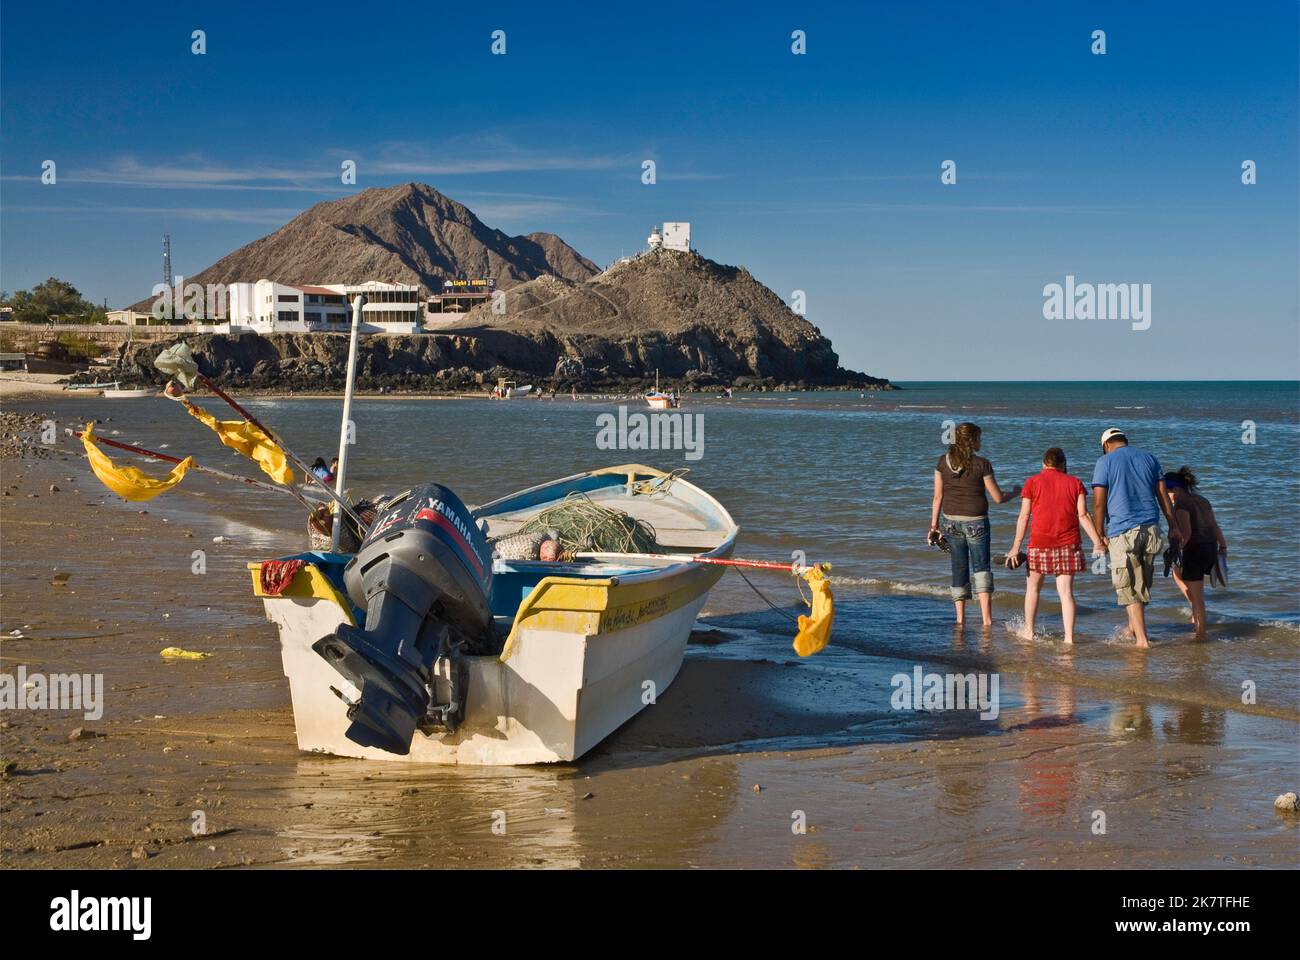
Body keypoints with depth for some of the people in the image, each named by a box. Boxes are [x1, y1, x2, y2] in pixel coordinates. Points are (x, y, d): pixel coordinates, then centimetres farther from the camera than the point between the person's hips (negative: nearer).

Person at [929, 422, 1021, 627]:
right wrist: (1015, 493, 14)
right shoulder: (981, 464, -12)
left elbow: (938, 496, 3)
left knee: (959, 569, 14)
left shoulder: (943, 462, -1)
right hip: (975, 522, -3)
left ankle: (960, 618, 16)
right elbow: (998, 498, -6)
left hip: (951, 521, 3)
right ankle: (987, 619, -8)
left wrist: (934, 525, 10)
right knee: (981, 567, 4)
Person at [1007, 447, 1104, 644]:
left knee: (1033, 587, 17)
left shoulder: (1033, 482, 4)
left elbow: (1024, 516, 0)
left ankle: (1029, 631, 25)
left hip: (1040, 542, -1)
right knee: (1066, 591, 2)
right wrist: (1097, 543, -1)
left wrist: (1016, 546, 1)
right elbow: (1083, 515, -1)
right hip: (1068, 544, 1)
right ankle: (1069, 636, -4)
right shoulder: (1075, 483, 8)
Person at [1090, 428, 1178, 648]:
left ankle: (1142, 639, -3)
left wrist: (1099, 535, -3)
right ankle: (1133, 626, 33)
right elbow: (1163, 496, 11)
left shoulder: (1105, 462, -1)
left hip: (1122, 531, -5)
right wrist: (1173, 526, 14)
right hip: (1150, 528, 5)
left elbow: (1098, 503, -7)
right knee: (1142, 582, 19)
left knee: (1129, 587, 0)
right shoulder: (1149, 459, 12)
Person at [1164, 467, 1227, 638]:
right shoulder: (1201, 500, 13)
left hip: (1195, 550, -9)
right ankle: (1197, 612, 25)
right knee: (1177, 574, 30)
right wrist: (1223, 546, 18)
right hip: (1211, 548, 9)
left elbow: (1186, 532, -21)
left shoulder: (1181, 504, -12)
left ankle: (1200, 633, 6)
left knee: (1197, 596, 1)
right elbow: (1214, 525, 14)